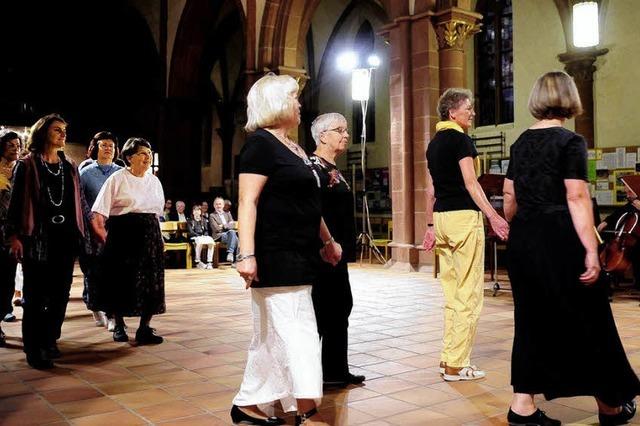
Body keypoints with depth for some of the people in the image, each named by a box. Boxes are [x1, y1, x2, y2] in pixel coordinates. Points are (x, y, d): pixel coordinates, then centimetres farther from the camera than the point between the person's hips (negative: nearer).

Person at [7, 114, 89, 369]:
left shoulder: (70, 168, 13)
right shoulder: (27, 165, 0)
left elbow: (80, 200, 18)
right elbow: (16, 202, -2)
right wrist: (14, 236, -8)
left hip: (66, 238, 5)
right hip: (37, 238, -4)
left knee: (61, 293, 7)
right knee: (35, 295, -1)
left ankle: (49, 341, 22)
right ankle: (34, 350, 8)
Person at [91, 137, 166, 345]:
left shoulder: (155, 181, 12)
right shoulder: (117, 179, -4)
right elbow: (98, 215, -7)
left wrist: (152, 230, 12)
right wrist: (103, 235, -9)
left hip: (149, 235, 4)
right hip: (123, 234, -4)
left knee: (150, 281, 0)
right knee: (121, 280, 2)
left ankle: (144, 328, 8)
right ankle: (119, 326, 19)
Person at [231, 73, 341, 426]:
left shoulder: (295, 150, 19)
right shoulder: (261, 143, -9)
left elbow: (308, 205, 27)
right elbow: (248, 202, -17)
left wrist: (328, 241, 30)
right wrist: (246, 254, -24)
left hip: (298, 257, 9)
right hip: (275, 257, -9)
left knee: (271, 335, 14)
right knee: (298, 331, -7)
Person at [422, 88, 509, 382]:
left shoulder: (434, 142, 17)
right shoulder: (460, 139, -7)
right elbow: (470, 183, -15)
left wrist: (431, 226, 20)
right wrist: (493, 216, -18)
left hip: (441, 216, 9)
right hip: (464, 217, -9)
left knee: (452, 292, 13)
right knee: (469, 294, -3)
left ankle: (448, 359, 17)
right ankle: (456, 365, 0)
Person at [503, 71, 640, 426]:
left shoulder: (521, 142, 9)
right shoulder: (570, 142, -8)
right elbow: (577, 199, -16)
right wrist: (591, 250, -17)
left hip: (523, 240, 6)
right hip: (559, 240, -6)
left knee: (532, 318, 12)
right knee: (584, 318, 8)